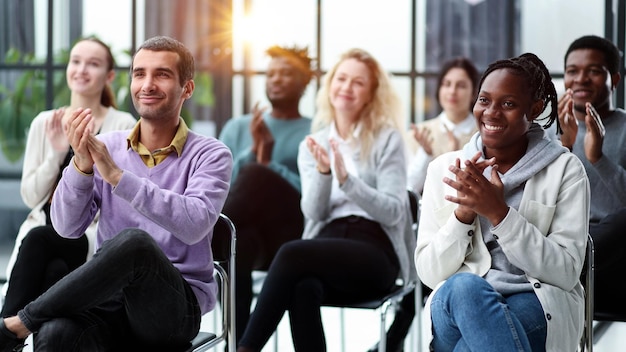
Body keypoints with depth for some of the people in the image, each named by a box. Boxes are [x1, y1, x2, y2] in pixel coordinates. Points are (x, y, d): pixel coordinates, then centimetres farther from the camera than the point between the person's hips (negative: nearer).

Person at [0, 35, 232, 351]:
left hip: (178, 307, -1)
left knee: (133, 241, -35)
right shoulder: (105, 147, 11)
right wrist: (81, 166, -17)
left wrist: (116, 176, -24)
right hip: (109, 302, 2)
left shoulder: (211, 155, 0)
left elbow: (195, 223, -20)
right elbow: (68, 227, 1)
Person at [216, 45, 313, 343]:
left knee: (255, 175, -37)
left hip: (291, 236, -3)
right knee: (235, 244, -40)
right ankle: (239, 344, -50)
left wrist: (268, 162, -4)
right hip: (243, 231, 3)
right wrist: (253, 151, 0)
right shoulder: (237, 127, 27)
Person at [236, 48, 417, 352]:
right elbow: (313, 213, 4)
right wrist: (323, 172, -15)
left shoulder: (387, 140, 7)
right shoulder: (312, 145, 17)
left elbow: (393, 211, -3)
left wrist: (346, 179, -17)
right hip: (326, 246, 3)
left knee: (292, 253, -33)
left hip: (375, 251, -3)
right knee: (303, 288, -36)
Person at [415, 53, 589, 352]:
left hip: (539, 308, -2)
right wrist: (464, 212, -14)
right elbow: (429, 273, 3)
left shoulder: (564, 170, 2)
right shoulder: (444, 169, 8)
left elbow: (566, 273, -8)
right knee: (465, 286, -35)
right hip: (455, 302, 2)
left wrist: (499, 213, -17)